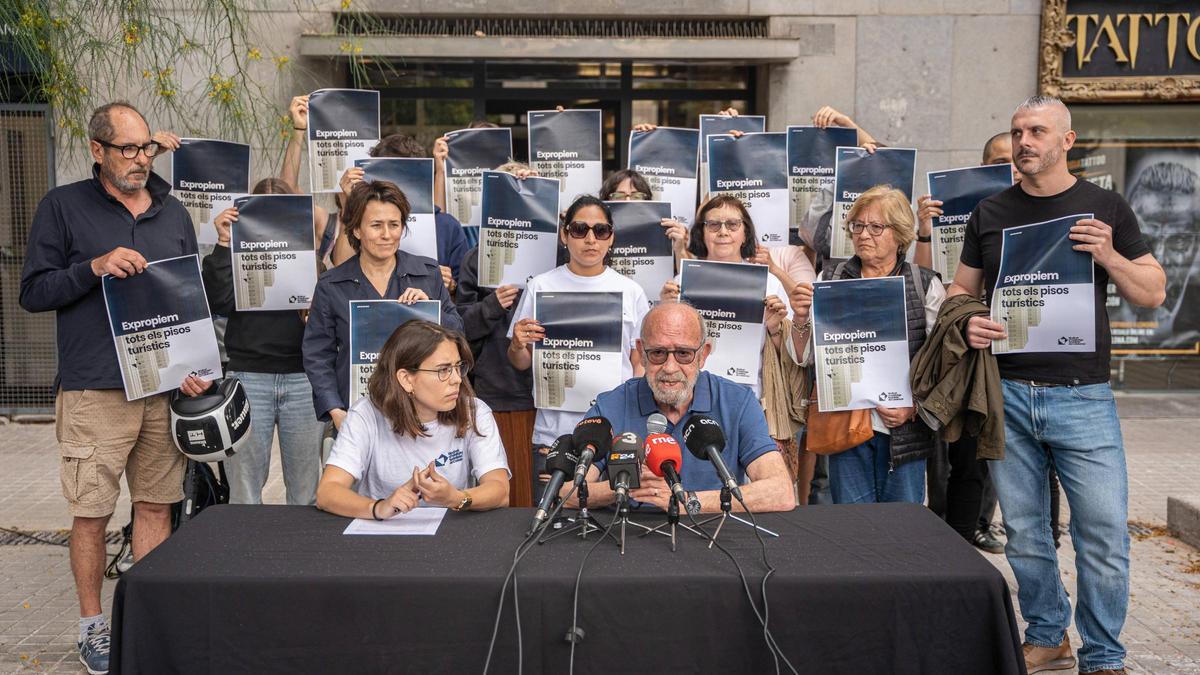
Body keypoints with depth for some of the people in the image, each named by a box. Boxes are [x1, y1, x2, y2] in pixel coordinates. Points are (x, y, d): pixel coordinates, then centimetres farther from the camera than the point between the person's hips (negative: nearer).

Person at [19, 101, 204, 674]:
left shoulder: (174, 213, 12)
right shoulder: (64, 207, 2)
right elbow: (33, 292, 0)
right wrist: (95, 267, -15)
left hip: (166, 388, 3)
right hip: (95, 390, -3)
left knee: (155, 505, 9)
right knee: (91, 514, 3)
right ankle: (93, 627, 19)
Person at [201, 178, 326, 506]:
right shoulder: (239, 253, 9)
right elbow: (219, 303, -6)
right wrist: (224, 243, -8)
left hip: (303, 379, 0)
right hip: (248, 377, 0)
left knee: (306, 491, 7)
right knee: (243, 491, 6)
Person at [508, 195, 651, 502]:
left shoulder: (630, 291, 6)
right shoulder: (541, 287, 4)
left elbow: (640, 363, 10)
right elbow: (521, 364, 9)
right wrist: (517, 345, -13)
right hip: (554, 430, 0)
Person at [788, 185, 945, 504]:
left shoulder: (926, 285, 2)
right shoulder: (829, 281, 6)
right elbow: (806, 358, 7)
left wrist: (913, 407, -12)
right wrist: (801, 320, -12)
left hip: (904, 429, -1)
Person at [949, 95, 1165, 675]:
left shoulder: (1105, 208, 4)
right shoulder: (989, 213, 9)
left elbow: (1153, 293, 5)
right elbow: (962, 288, 14)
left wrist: (1108, 256, -13)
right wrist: (968, 322, -8)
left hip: (1082, 396, -2)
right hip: (1007, 393, 2)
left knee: (1104, 533, -4)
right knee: (1023, 532, 11)